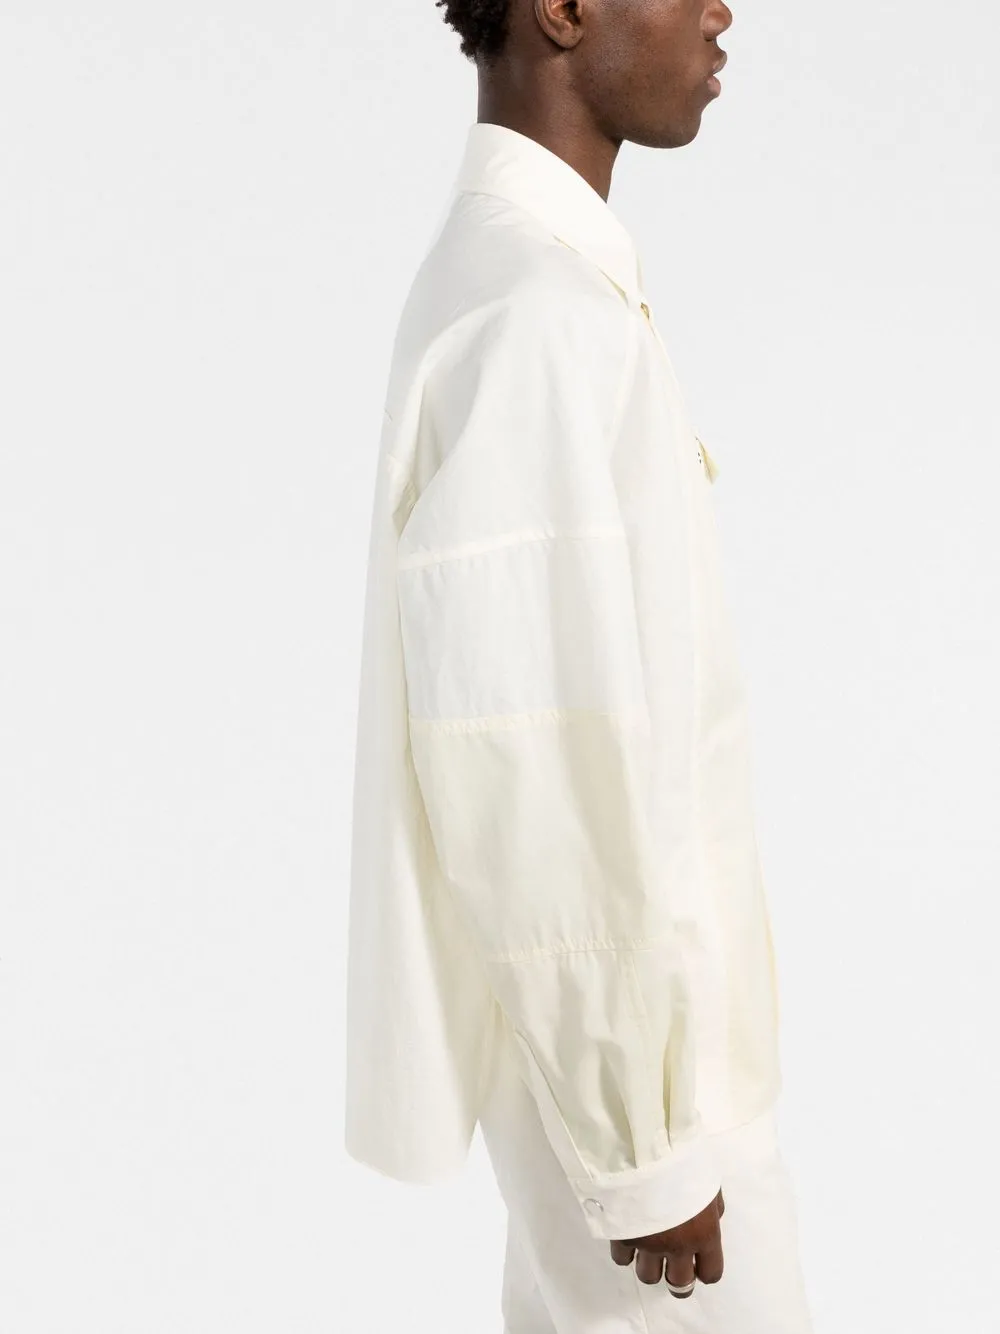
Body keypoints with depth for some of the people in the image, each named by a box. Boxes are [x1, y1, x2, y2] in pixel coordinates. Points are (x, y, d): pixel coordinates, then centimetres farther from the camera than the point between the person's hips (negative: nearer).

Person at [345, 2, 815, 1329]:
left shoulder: (519, 275, 7)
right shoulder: (537, 315, -24)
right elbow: (536, 772, -26)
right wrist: (646, 1140, -18)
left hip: (611, 1011, 9)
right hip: (615, 1034, -9)